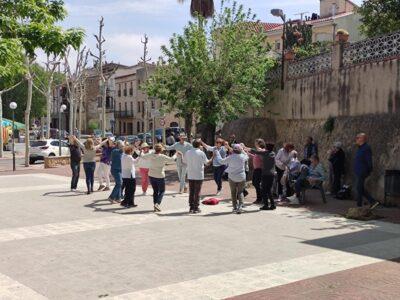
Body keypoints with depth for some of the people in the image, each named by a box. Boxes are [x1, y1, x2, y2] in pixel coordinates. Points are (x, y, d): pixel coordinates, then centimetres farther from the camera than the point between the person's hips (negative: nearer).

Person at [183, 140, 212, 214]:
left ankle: (191, 208, 13)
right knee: (197, 192, 3)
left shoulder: (188, 152, 0)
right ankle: (196, 208, 5)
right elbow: (207, 162, -1)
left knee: (191, 192, 11)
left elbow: (184, 161, 11)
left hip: (190, 176, 4)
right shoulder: (201, 153, -10)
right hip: (199, 175, -3)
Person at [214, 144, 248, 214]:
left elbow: (221, 161, -1)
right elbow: (247, 157, 18)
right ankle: (240, 206, -11)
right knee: (240, 192, 8)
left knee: (233, 192, 12)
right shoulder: (242, 156, -6)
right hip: (241, 177, 1)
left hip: (232, 177, -1)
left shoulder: (230, 157, -11)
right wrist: (243, 151, 26)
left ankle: (235, 207, 12)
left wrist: (217, 152, 9)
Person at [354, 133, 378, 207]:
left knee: (359, 188, -5)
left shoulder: (366, 148, -15)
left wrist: (369, 171, -18)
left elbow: (369, 161, -17)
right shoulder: (360, 148, 16)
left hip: (362, 173, -10)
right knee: (361, 189, 13)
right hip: (358, 172, 10)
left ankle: (359, 205, 2)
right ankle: (373, 201, 18)